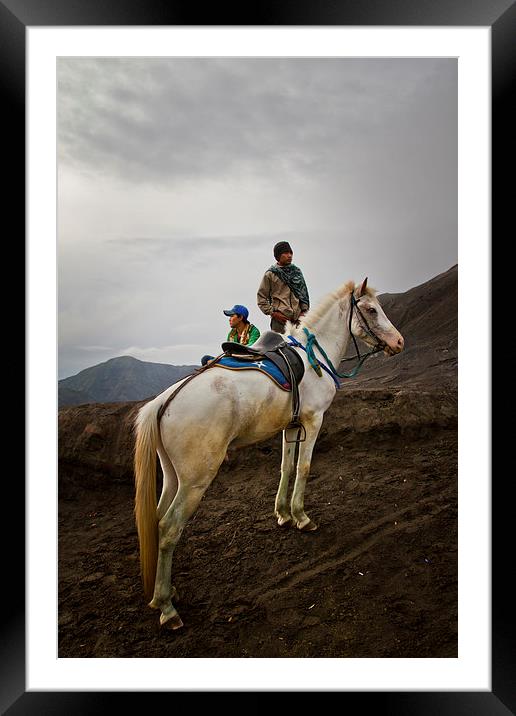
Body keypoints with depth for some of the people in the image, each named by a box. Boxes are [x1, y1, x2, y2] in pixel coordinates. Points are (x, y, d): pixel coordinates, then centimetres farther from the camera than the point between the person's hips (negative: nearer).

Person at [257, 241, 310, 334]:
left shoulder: (297, 271, 15)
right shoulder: (270, 274, 3)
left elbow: (303, 292, 19)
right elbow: (261, 297, 3)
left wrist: (304, 310, 7)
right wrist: (272, 313, -6)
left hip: (297, 318, 4)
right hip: (280, 319, -4)